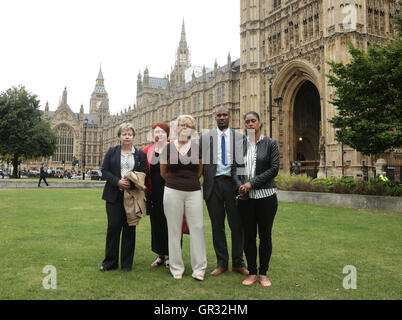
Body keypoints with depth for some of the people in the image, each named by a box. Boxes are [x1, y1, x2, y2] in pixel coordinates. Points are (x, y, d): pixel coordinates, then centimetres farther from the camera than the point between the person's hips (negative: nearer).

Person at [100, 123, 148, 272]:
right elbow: (105, 170, 2)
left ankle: (127, 263, 15)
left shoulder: (141, 154, 7)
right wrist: (118, 182, -13)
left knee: (129, 228, 4)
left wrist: (131, 183, -14)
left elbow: (144, 174, 3)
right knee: (113, 226, 0)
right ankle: (110, 261, 13)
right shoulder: (112, 151, 8)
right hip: (114, 195, 0)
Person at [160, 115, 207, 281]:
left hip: (194, 192, 1)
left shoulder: (198, 147, 5)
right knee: (174, 230, 5)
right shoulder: (168, 147, 3)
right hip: (173, 192, -1)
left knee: (197, 228, 0)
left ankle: (199, 269, 11)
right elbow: (163, 172, 14)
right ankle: (176, 268, 17)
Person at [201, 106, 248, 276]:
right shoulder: (206, 136, 9)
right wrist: (204, 181, -1)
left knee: (237, 224, 4)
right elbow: (201, 162, 7)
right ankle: (221, 263, 21)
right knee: (217, 225, 8)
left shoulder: (239, 136, 7)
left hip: (233, 182, 0)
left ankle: (238, 263, 19)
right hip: (213, 184, 1)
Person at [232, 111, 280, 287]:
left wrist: (251, 183, -13)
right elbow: (235, 168, 6)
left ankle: (263, 273, 19)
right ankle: (252, 273, 19)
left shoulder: (270, 143, 1)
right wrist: (240, 185, -13)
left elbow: (274, 168, -7)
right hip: (245, 197, 2)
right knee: (248, 235, 6)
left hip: (266, 195, -2)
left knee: (265, 235, 5)